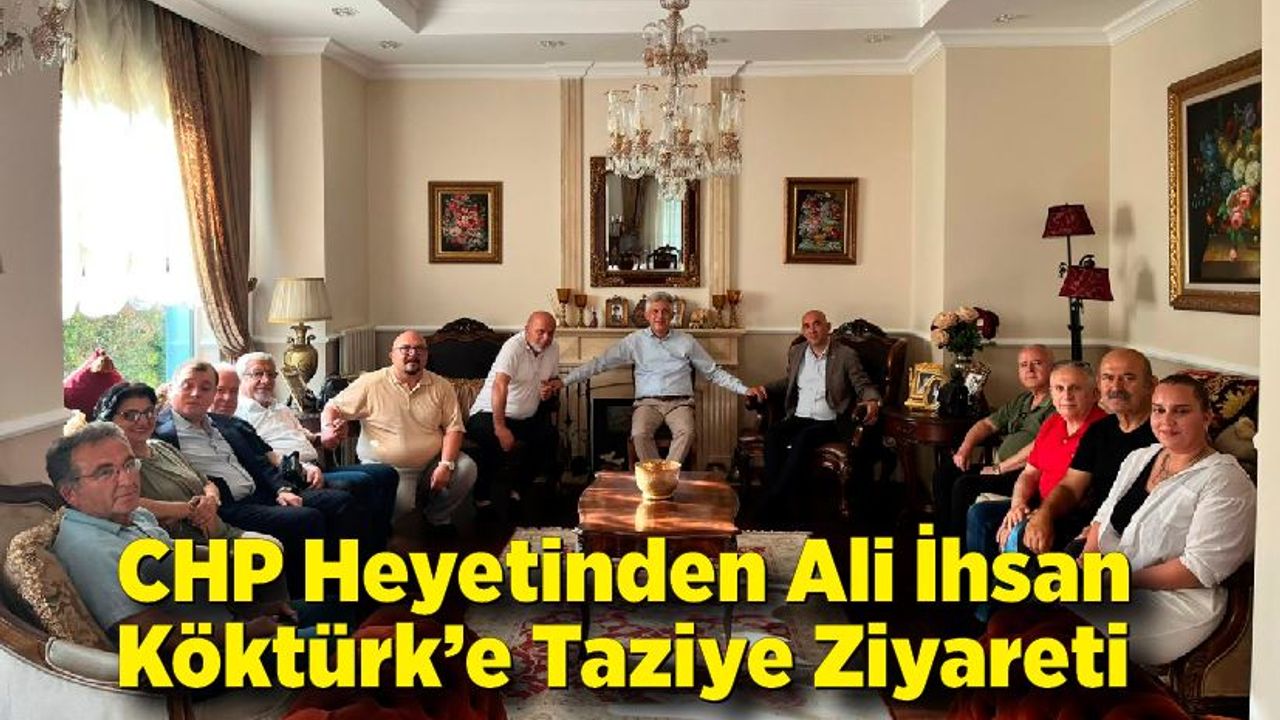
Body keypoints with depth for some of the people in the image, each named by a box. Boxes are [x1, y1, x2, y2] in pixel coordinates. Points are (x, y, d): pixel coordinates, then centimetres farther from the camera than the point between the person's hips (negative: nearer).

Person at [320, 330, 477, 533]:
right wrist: (327, 428, -22)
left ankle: (437, 516, 8)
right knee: (400, 502, -30)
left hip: (432, 461, 3)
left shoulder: (441, 386, 3)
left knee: (466, 468, -20)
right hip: (385, 465, -3)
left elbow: (453, 428, -1)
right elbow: (333, 407, 1)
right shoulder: (371, 383, -4)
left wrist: (446, 465, -15)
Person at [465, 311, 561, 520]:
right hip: (489, 413, -7)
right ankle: (482, 498, -15)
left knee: (549, 436, -15)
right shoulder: (514, 347, -20)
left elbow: (551, 379, 21)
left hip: (526, 418, 7)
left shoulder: (553, 348, 3)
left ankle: (518, 492, 1)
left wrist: (549, 390, -6)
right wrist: (500, 428, -40)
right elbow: (499, 386, -31)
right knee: (496, 442, -35)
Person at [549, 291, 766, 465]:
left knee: (686, 432, -33)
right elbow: (600, 363, 7)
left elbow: (714, 372, 14)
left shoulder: (686, 341, 11)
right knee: (640, 434, -33)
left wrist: (745, 389, 2)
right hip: (648, 402, 0)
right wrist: (564, 381, -2)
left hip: (679, 402, 0)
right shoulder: (635, 341, 9)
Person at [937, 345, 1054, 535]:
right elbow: (987, 424, 25)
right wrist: (965, 448, 5)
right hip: (1003, 469, 9)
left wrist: (999, 468, -15)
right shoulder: (1021, 401, 21)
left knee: (965, 485, -23)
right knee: (944, 474, 0)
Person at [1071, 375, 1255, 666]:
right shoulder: (1138, 458, 13)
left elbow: (1201, 568, -17)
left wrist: (1126, 579, -18)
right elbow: (1104, 517, 16)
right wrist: (1086, 560, -4)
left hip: (1172, 597, -6)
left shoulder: (1224, 481, -10)